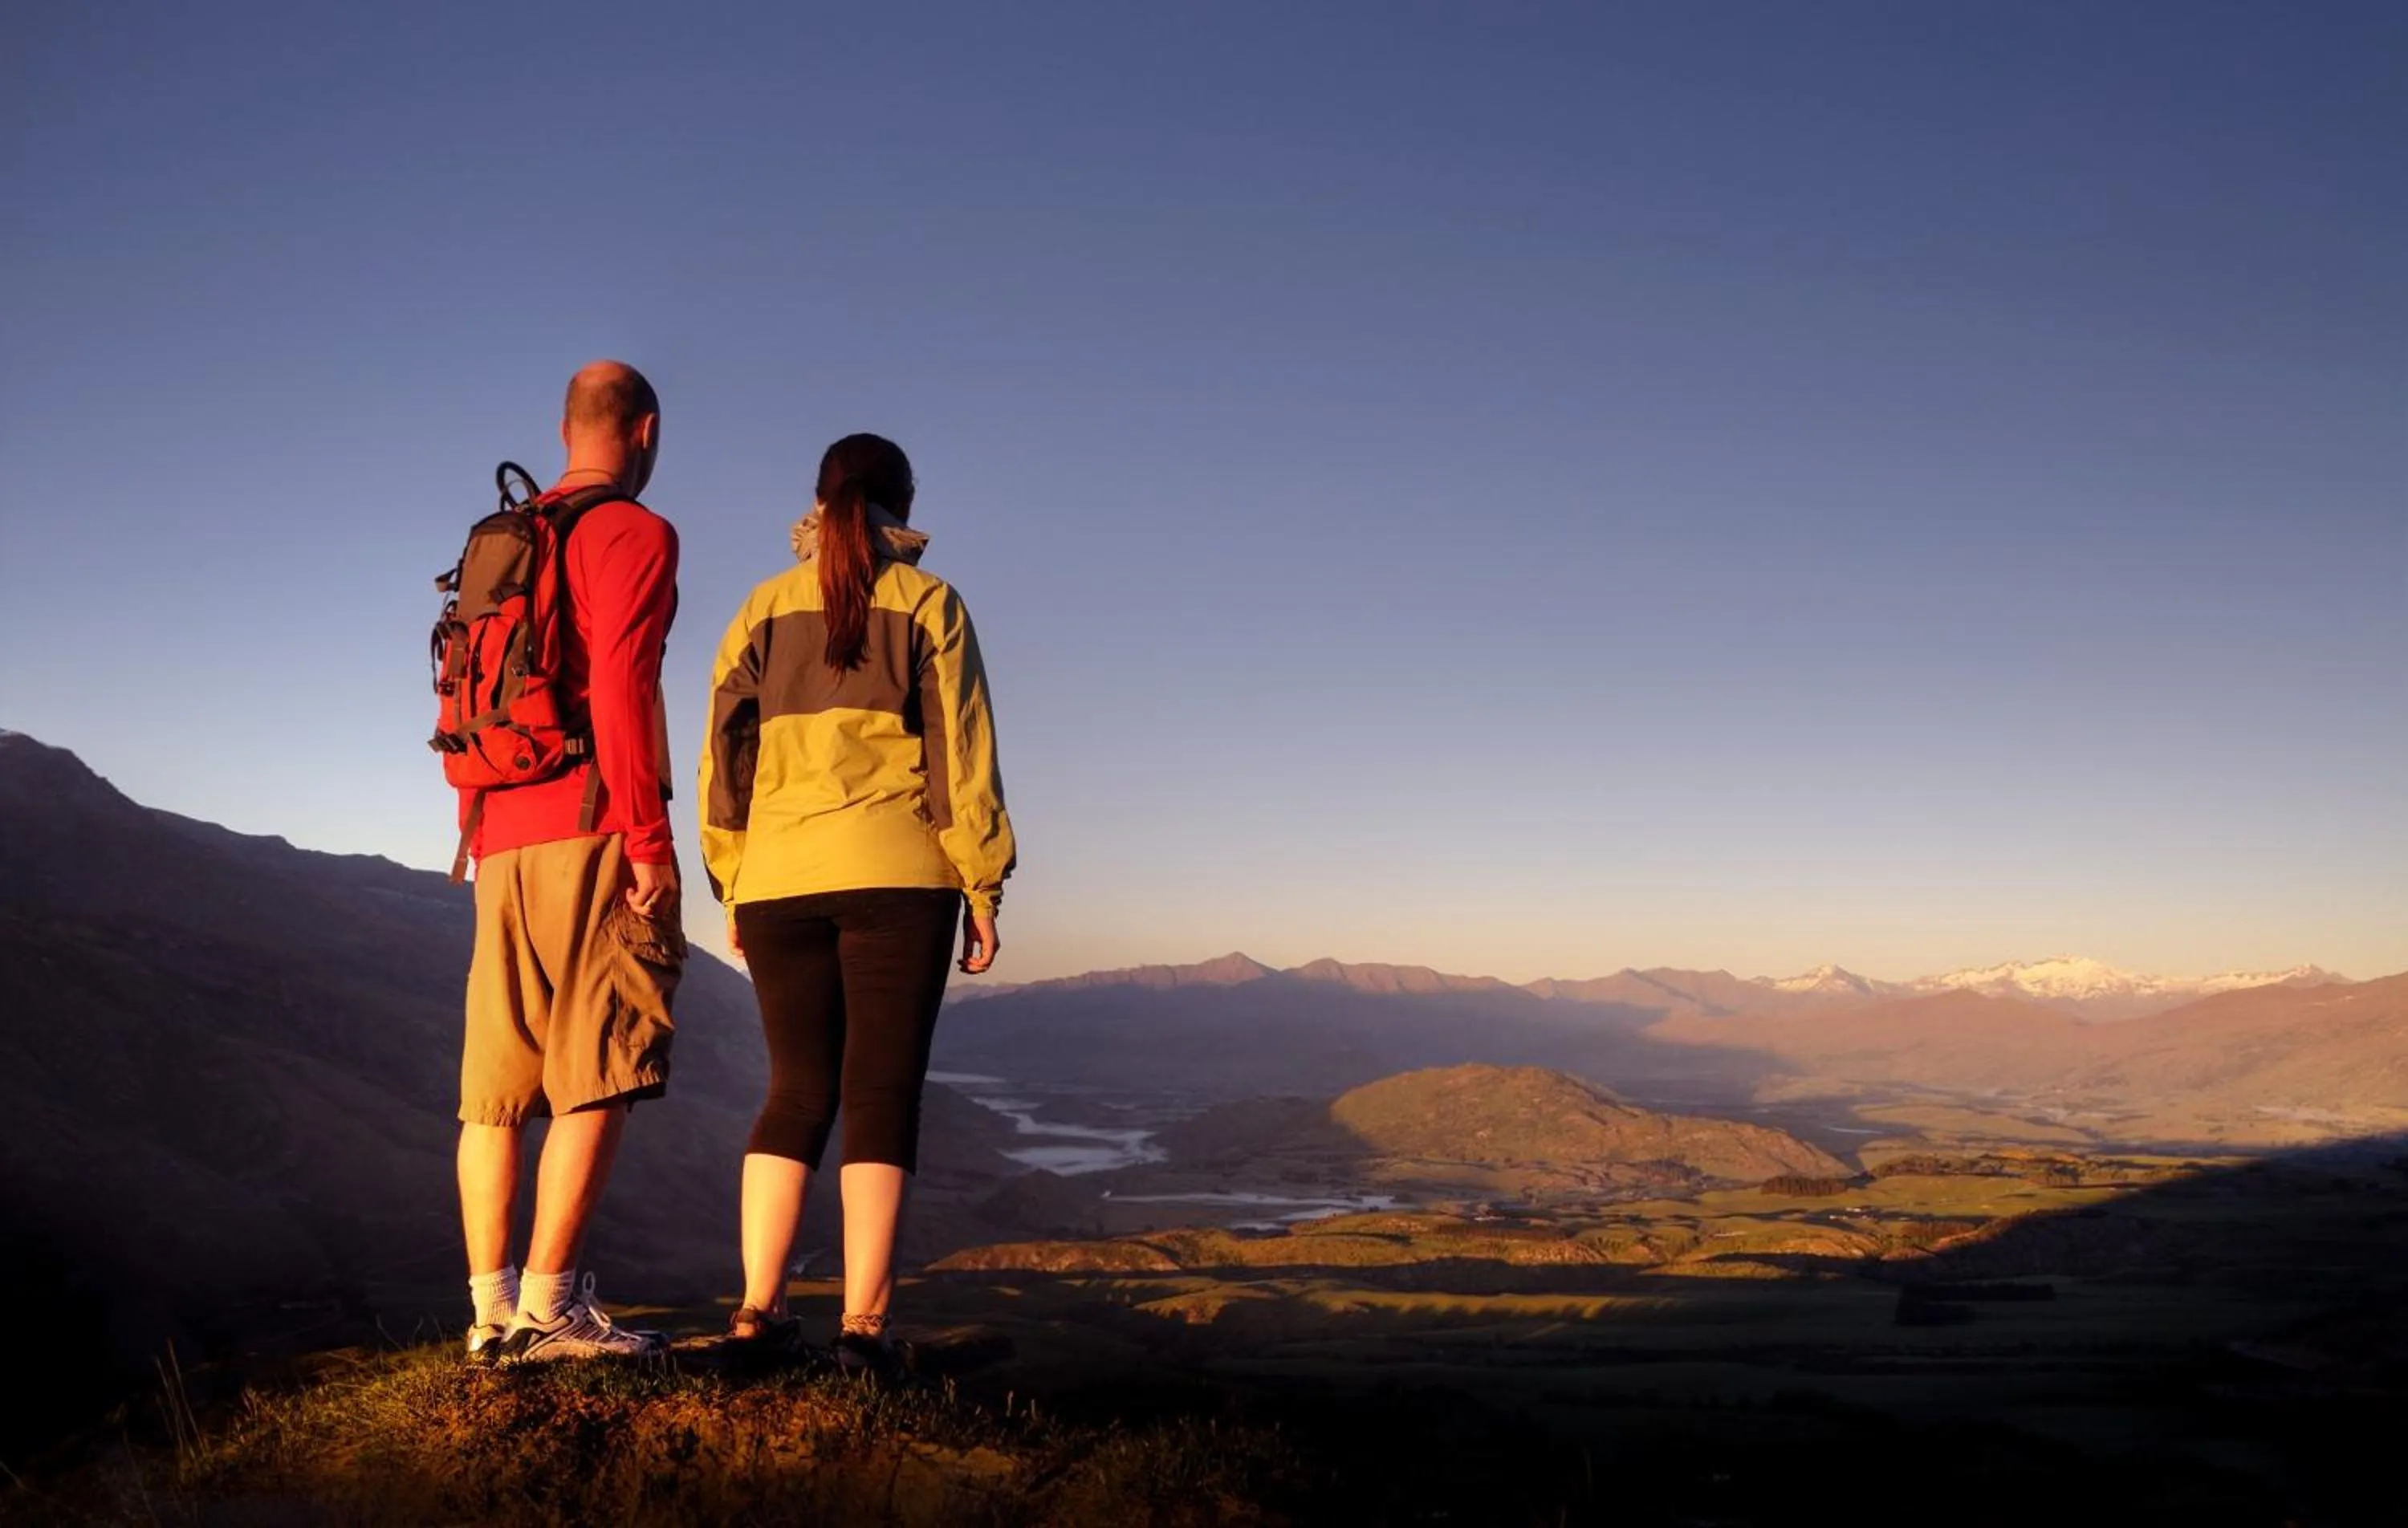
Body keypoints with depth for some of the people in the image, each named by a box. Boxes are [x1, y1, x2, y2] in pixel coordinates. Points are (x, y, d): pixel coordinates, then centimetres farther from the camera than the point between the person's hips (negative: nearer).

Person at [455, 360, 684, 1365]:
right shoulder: (633, 533, -3)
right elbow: (620, 688, -14)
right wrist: (650, 840, -14)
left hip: (501, 840, 8)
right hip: (588, 832, -8)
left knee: (498, 1085, 6)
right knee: (596, 1081, -7)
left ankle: (492, 1310, 8)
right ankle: (548, 1308, -10)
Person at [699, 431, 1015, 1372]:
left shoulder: (764, 608, 11)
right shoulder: (926, 604, 3)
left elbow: (727, 756, 10)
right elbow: (960, 754, -1)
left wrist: (732, 888, 15)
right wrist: (982, 889, 2)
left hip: (778, 880, 3)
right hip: (897, 875, -3)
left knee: (797, 1091, 11)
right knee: (882, 1094, 1)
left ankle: (758, 1307, 6)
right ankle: (863, 1320, -3)